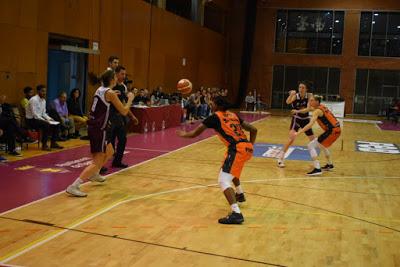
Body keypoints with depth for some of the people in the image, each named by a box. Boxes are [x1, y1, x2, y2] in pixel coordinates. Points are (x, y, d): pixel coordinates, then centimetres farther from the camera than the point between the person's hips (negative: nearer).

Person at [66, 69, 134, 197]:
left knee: (109, 152, 28)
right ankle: (74, 186, -17)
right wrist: (130, 98, 5)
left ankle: (94, 174, 42)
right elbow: (124, 111, -10)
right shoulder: (110, 93, -14)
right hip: (99, 129, -9)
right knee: (97, 162, -9)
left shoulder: (100, 89, 10)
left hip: (93, 126, 9)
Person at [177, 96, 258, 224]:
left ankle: (236, 214, -26)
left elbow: (194, 133, 8)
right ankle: (240, 195, 56)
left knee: (223, 181, -11)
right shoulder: (233, 115, 22)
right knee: (231, 170, 37)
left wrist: (183, 134, 27)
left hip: (237, 149, -8)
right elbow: (253, 130, 21)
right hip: (247, 147, 8)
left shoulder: (214, 117, 3)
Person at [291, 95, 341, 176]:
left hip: (332, 131, -10)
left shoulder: (317, 111, -14)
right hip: (336, 129, 10)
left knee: (311, 145, -10)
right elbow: (308, 109, 34)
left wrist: (298, 133, -33)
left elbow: (310, 124, -28)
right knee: (321, 145, 34)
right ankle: (330, 165, 48)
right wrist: (298, 111, 30)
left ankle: (317, 169, -18)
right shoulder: (320, 107, 11)